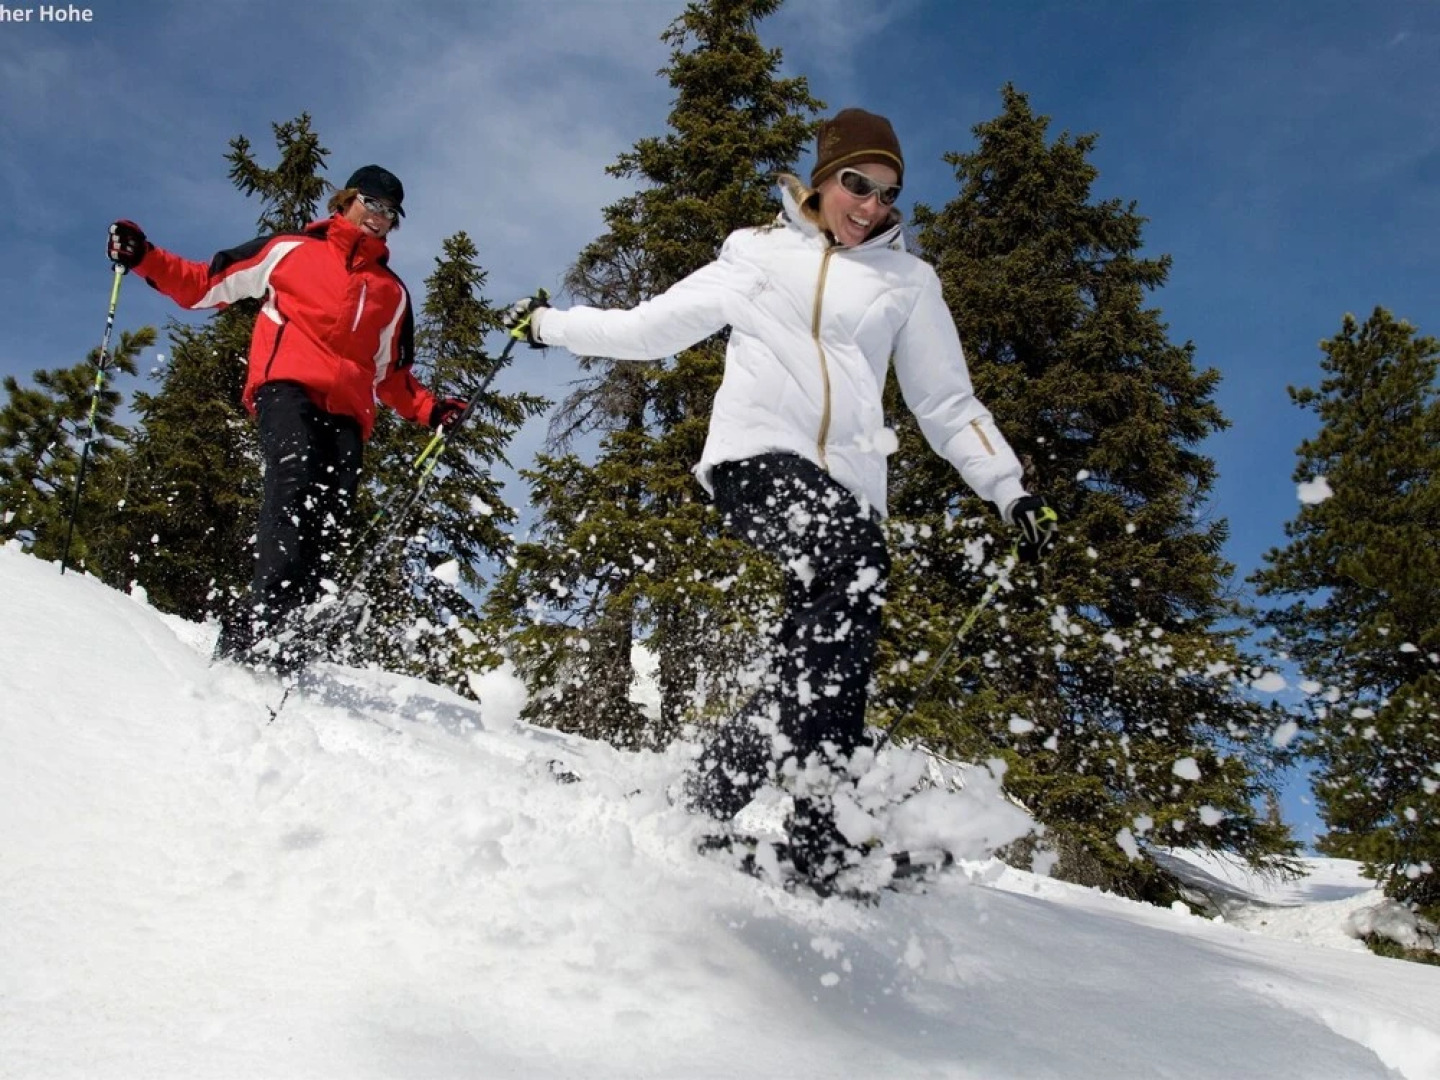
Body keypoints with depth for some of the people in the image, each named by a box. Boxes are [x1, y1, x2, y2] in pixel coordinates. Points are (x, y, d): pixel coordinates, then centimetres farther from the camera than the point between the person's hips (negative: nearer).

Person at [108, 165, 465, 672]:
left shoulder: (392, 291, 31)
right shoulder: (289, 249, 22)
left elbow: (391, 374, 32)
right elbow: (204, 285, 21)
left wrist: (429, 410, 15)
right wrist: (143, 258, 6)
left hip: (347, 411, 4)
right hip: (288, 385, -4)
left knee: (326, 526, -18)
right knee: (296, 479, -33)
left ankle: (264, 634, -24)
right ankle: (261, 616, -44)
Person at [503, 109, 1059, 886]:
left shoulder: (907, 282, 21)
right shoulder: (758, 257, 17)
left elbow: (949, 405, 21)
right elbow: (649, 327, 25)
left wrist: (1011, 492, 11)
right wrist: (548, 324, 23)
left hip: (845, 487, 4)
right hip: (757, 453, -3)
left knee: (817, 662, -14)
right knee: (855, 562, -33)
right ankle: (815, 820, -34)